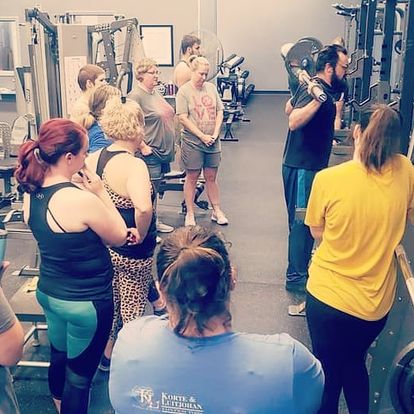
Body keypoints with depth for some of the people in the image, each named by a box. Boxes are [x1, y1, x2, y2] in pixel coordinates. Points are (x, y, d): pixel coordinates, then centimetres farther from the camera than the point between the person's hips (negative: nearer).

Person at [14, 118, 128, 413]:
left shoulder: (31, 193, -6)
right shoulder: (82, 200, -30)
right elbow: (119, 237, -14)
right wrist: (101, 192, -12)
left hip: (48, 292, 8)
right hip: (86, 301, -8)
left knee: (59, 357, 29)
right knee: (79, 373, 12)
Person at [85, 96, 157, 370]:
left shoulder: (94, 158, -5)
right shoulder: (133, 165, -28)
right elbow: (144, 208, -45)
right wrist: (141, 235, -26)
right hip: (132, 255, -7)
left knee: (110, 303, 25)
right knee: (132, 310, 15)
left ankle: (107, 355, 43)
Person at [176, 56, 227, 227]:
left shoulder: (211, 88, 7)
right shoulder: (184, 91, -6)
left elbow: (219, 112, 9)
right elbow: (183, 118, -11)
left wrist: (215, 133, -5)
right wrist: (202, 136, -14)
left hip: (212, 142, 4)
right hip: (192, 142, -4)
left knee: (211, 177, 12)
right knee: (192, 178, 5)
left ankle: (217, 211, 22)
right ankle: (190, 214, 15)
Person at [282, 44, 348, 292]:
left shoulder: (313, 87, 9)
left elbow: (289, 108, 24)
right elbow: (294, 121, -37)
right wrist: (317, 99, -48)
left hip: (306, 165, 10)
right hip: (303, 167, -10)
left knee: (302, 219, 20)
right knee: (302, 222, -2)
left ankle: (301, 264, 35)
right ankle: (296, 277, 8)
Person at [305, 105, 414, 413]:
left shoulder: (328, 179, -18)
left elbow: (317, 233, -3)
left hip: (329, 296, -3)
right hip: (378, 302, 3)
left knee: (328, 372, 21)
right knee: (354, 363, 30)